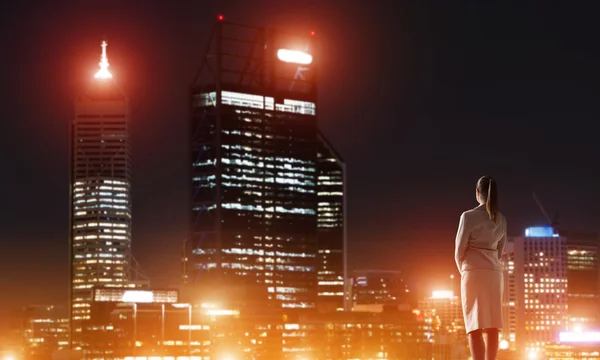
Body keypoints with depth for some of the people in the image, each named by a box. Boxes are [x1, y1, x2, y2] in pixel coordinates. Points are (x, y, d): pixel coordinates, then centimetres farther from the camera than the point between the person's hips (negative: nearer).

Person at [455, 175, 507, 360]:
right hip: (495, 272, 6)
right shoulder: (501, 220, 10)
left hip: (474, 271, -6)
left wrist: (463, 271, 13)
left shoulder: (469, 216, -8)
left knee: (475, 325, -9)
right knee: (492, 326, 6)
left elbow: (459, 250, -4)